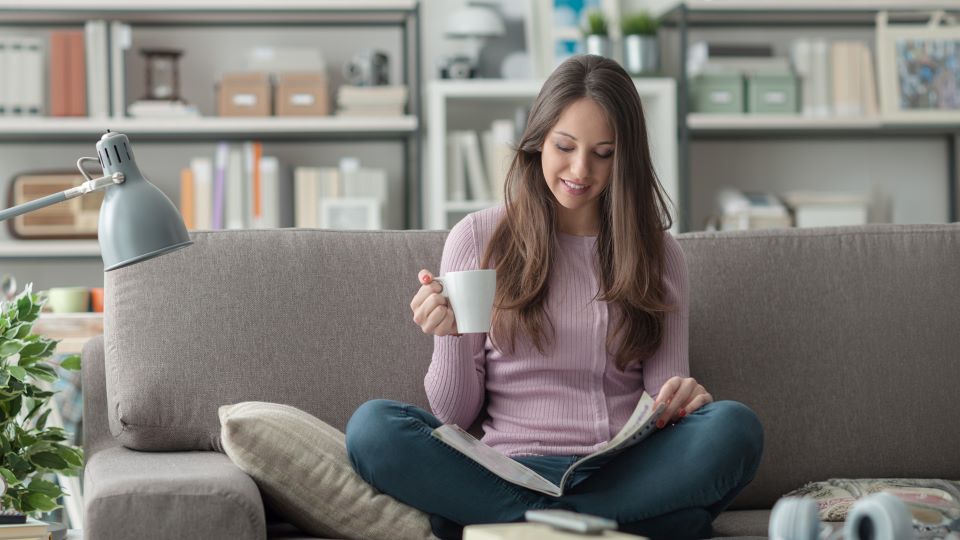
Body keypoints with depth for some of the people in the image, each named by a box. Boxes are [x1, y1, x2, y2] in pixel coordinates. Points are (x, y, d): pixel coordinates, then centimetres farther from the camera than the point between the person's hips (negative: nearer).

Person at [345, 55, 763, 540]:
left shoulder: (657, 253, 14)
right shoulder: (478, 240, 9)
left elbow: (665, 406, 10)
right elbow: (455, 414, 8)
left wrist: (683, 399, -15)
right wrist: (450, 338, -13)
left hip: (622, 474, 2)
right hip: (511, 472, -1)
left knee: (733, 427, -30)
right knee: (372, 427, -27)